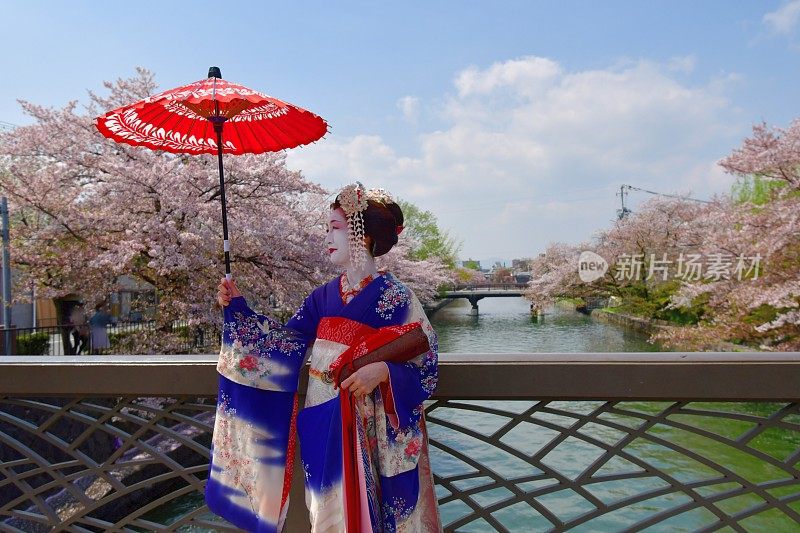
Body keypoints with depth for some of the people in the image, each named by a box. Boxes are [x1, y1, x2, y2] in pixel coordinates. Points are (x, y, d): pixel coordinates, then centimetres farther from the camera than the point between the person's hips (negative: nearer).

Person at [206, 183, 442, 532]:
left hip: (364, 428, -5)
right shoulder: (324, 296, 7)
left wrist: (384, 371, -27)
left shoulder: (394, 296, -10)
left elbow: (426, 363, -11)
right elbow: (284, 340, 9)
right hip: (321, 423, 5)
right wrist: (237, 308, 5)